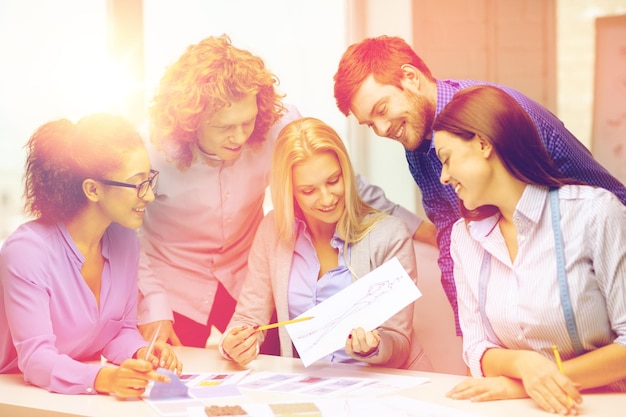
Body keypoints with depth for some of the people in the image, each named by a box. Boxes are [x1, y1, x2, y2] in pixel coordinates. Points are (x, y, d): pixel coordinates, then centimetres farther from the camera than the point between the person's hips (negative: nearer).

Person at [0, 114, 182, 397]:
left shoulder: (125, 241, 1)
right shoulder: (26, 251, -19)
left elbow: (122, 330, 8)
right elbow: (35, 358, -23)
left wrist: (141, 354, -14)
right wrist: (104, 378, -39)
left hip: (89, 399, 5)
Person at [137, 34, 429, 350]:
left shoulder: (278, 122, -22)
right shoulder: (155, 149, -25)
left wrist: (418, 226, -10)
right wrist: (153, 308, -16)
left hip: (247, 284, 2)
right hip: (174, 295, -2)